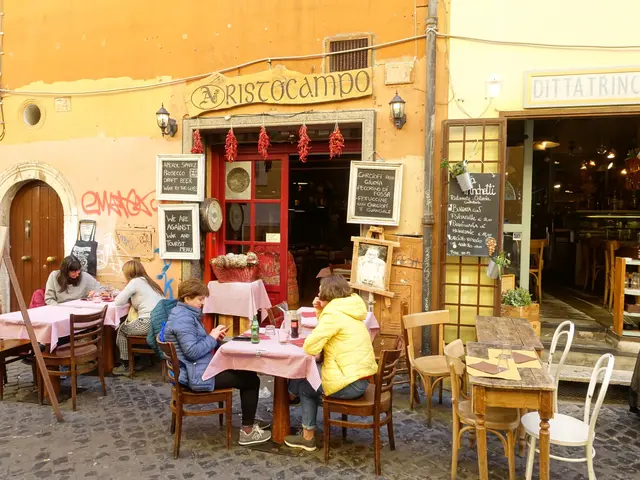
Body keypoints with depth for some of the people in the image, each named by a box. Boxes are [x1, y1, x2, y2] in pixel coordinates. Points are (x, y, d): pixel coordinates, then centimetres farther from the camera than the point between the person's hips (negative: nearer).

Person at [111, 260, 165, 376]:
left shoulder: (135, 281, -3)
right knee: (127, 326, 28)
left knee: (122, 329, 17)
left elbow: (118, 302, -2)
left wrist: (127, 298, 16)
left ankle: (126, 365, 25)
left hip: (149, 322, -8)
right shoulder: (147, 281, 23)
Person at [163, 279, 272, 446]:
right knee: (252, 380, -4)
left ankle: (249, 421, 27)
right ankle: (247, 432, 4)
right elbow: (192, 351, -30)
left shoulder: (185, 313, 11)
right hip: (198, 376, -11)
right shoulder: (183, 319, -23)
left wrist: (212, 336, 1)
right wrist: (212, 338, -17)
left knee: (246, 373, 17)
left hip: (197, 369, 11)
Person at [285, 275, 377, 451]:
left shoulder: (333, 314, -19)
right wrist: (320, 311, 6)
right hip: (361, 377, 9)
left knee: (303, 386, 14)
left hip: (349, 383, -9)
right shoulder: (348, 309, 10)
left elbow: (310, 347, -21)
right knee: (309, 380, 22)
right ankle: (308, 434, 30)